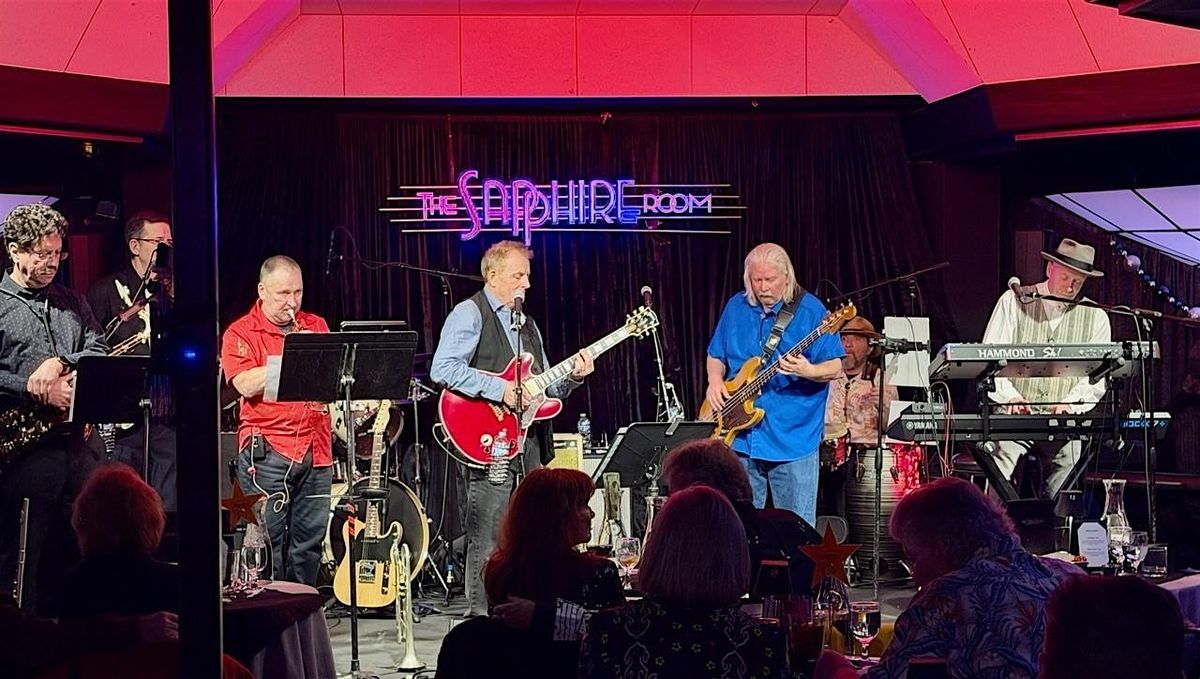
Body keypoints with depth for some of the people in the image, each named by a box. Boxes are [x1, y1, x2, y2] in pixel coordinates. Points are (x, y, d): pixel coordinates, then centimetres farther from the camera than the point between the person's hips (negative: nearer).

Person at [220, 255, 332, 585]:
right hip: (267, 451, -4)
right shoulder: (241, 332, 1)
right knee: (268, 542, -5)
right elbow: (246, 384, -13)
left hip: (315, 449, 5)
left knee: (309, 542, 7)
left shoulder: (316, 325, 17)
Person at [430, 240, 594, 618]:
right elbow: (442, 369, -19)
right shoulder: (469, 314, -3)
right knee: (488, 543, -8)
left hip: (529, 447, 8)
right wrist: (499, 389, -20)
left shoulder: (526, 324, 23)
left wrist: (571, 376, 5)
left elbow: (545, 388, 25)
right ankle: (481, 619, -4)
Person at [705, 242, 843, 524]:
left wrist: (808, 371, -27)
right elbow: (716, 356, 20)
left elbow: (835, 367, -7)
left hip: (794, 437, -4)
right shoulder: (736, 308, 9)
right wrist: (715, 381, 0)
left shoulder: (810, 311, -6)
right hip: (740, 436, 4)